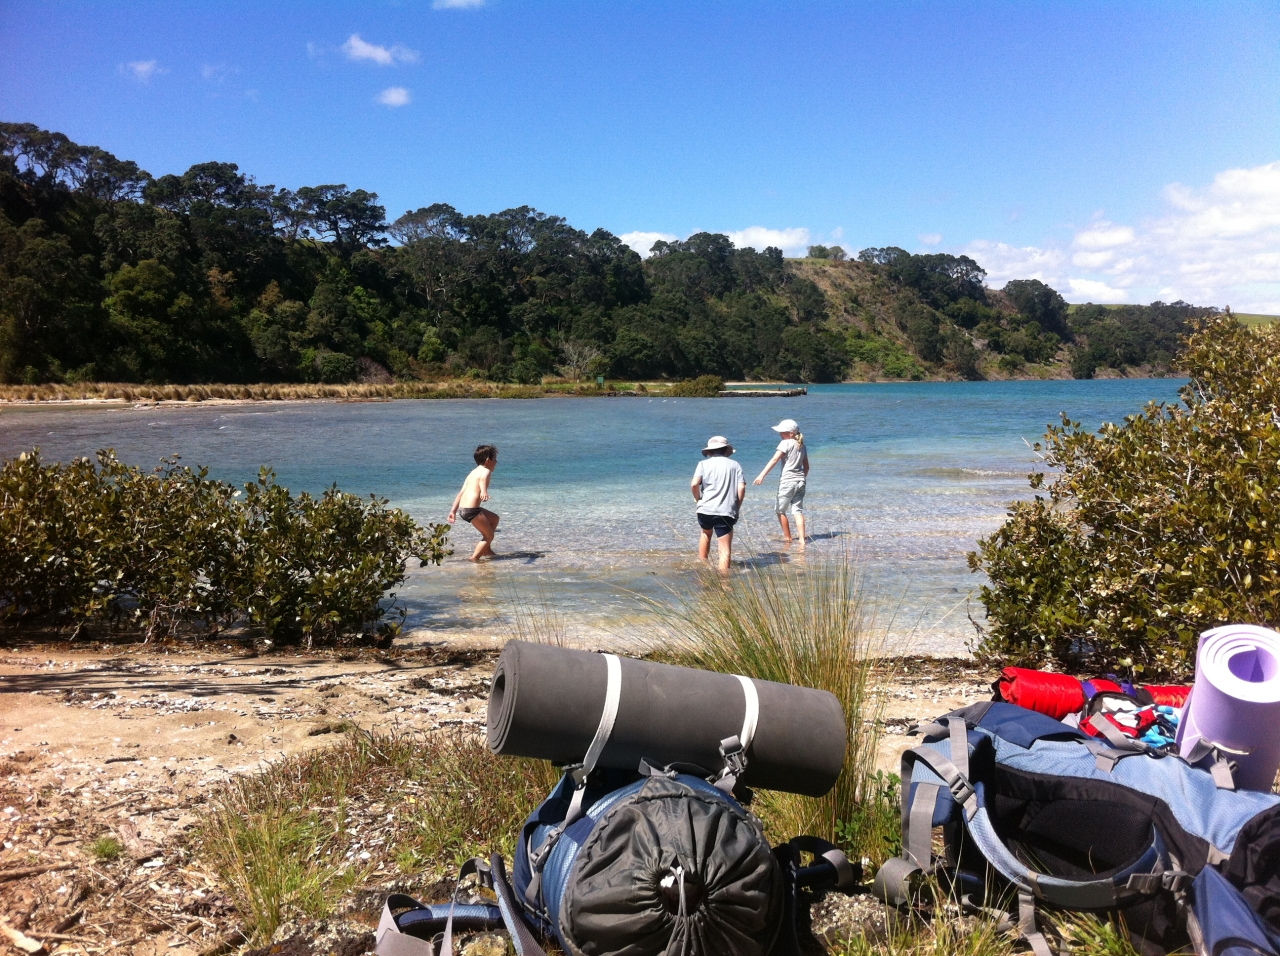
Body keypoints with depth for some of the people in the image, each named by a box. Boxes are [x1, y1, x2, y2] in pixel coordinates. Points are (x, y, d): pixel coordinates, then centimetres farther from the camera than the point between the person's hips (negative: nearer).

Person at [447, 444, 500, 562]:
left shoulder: (473, 472, 22)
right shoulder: (485, 471, -3)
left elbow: (461, 493, 20)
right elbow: (482, 481, -29)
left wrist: (453, 511, 19)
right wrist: (484, 492, -50)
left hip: (462, 509, 9)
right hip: (471, 509, -9)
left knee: (494, 518, 27)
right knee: (489, 535, 4)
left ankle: (486, 550, 29)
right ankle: (474, 558, -6)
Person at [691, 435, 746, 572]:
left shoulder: (704, 464, 6)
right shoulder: (735, 465, 8)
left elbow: (694, 484, -8)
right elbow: (741, 488, -2)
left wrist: (698, 499, 9)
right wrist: (736, 508, 8)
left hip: (705, 510, 2)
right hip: (726, 512, -2)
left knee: (706, 534, 31)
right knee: (725, 550, -2)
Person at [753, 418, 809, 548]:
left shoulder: (786, 443, -9)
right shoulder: (801, 445, 14)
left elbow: (774, 460, -18)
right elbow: (806, 466, 18)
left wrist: (762, 475, -22)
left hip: (787, 482, -7)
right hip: (800, 481, 7)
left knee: (781, 511, 10)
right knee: (798, 511, 4)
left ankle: (787, 537, 20)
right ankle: (802, 540, -7)